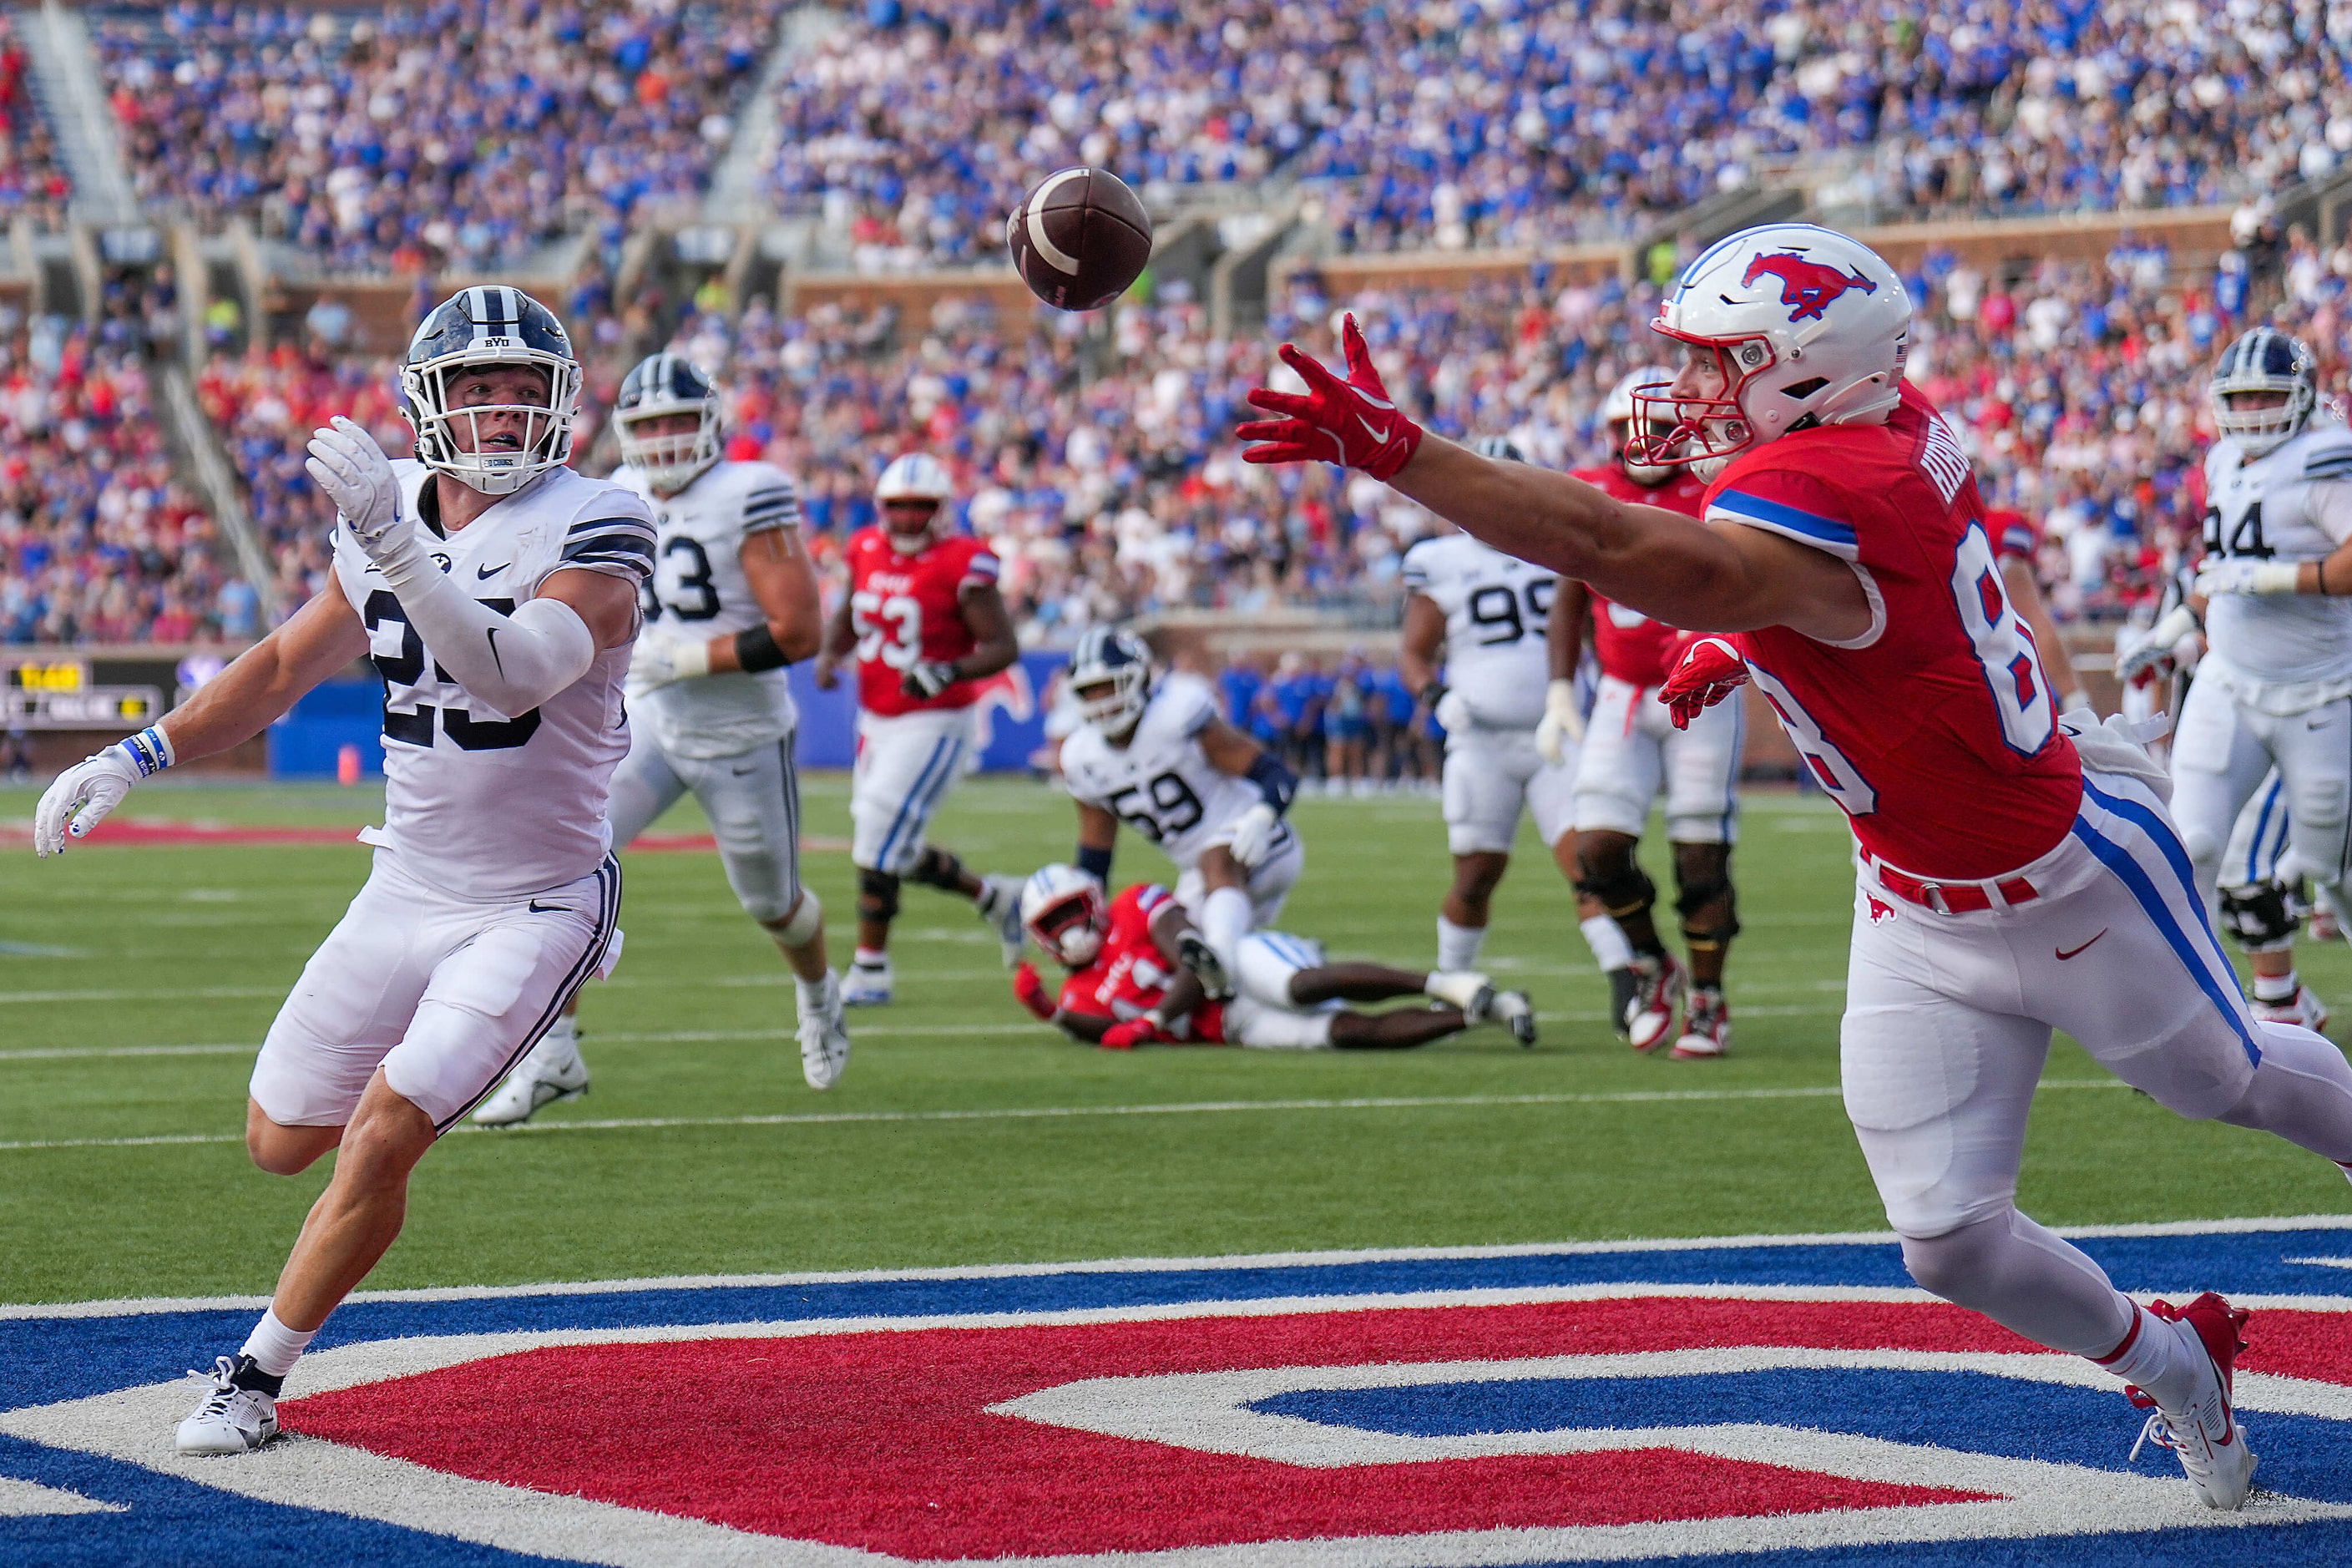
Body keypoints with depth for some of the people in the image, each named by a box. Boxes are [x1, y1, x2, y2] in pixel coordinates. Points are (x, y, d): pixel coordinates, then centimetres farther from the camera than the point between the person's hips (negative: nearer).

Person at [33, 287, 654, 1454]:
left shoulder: (590, 535, -17)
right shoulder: (386, 515, 1)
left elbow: (513, 674, -34)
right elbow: (288, 664, 14)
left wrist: (395, 547, -44)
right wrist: (134, 760, 8)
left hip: (534, 905, -6)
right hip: (406, 888, 6)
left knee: (380, 1138, -18)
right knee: (282, 1141, 12)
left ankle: (256, 1377, -1)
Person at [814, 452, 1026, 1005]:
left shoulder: (962, 565, -15)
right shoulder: (867, 551, 5)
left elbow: (1004, 647, -14)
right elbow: (848, 616, 22)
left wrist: (948, 673, -29)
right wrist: (829, 653, 1)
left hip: (933, 725, -8)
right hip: (876, 723, 8)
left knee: (879, 848, -10)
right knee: (894, 853, 12)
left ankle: (869, 971, 3)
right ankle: (994, 897, 33)